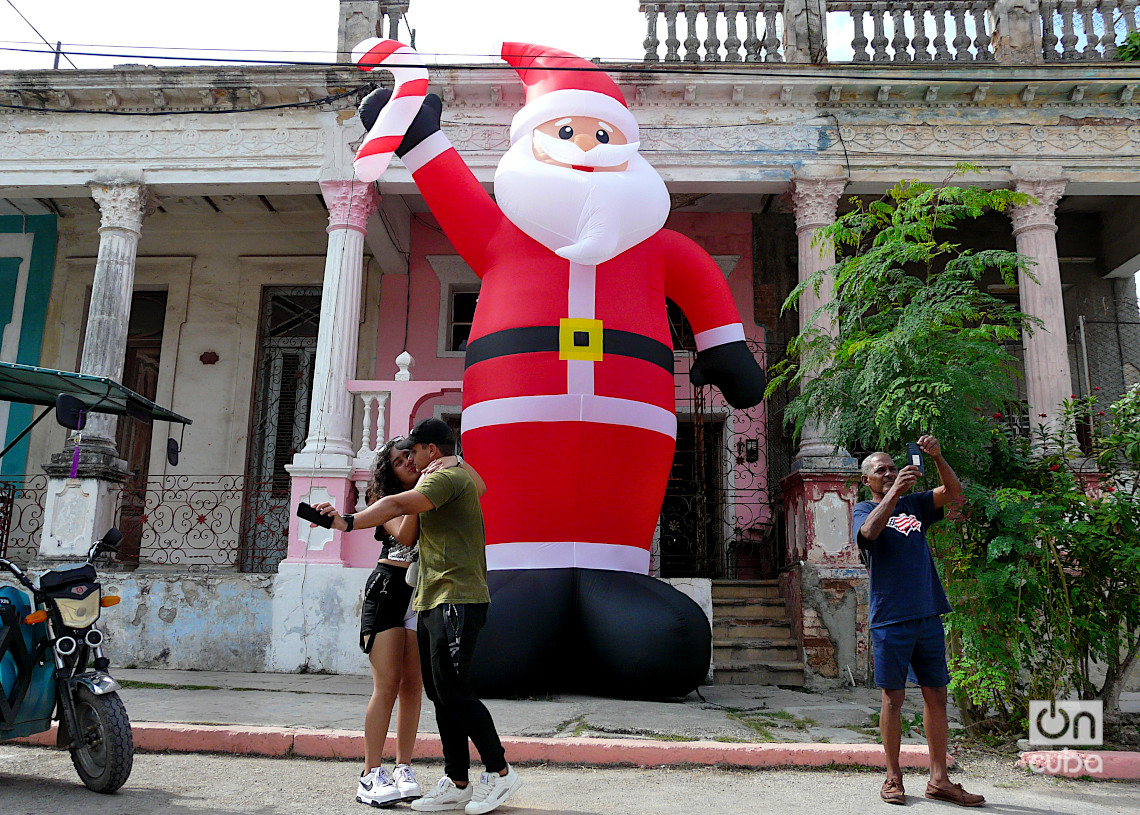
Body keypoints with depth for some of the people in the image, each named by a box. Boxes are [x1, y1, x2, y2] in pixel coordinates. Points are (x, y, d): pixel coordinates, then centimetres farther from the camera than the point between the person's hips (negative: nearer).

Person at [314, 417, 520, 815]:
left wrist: (347, 522, -14)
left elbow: (398, 505, -18)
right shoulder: (440, 479, 26)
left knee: (453, 691, -10)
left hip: (456, 601, -10)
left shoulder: (449, 474, -8)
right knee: (439, 693, 8)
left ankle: (500, 771, 2)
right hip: (434, 602, 10)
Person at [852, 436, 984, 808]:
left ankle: (939, 779, 14)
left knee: (936, 696, 6)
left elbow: (953, 492, 3)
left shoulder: (914, 504, 16)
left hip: (928, 615, 5)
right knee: (893, 698, 1)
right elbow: (869, 532, -19)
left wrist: (937, 457, -12)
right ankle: (893, 777, 11)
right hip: (891, 619, -5)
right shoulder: (864, 510, 4)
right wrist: (895, 491, -26)